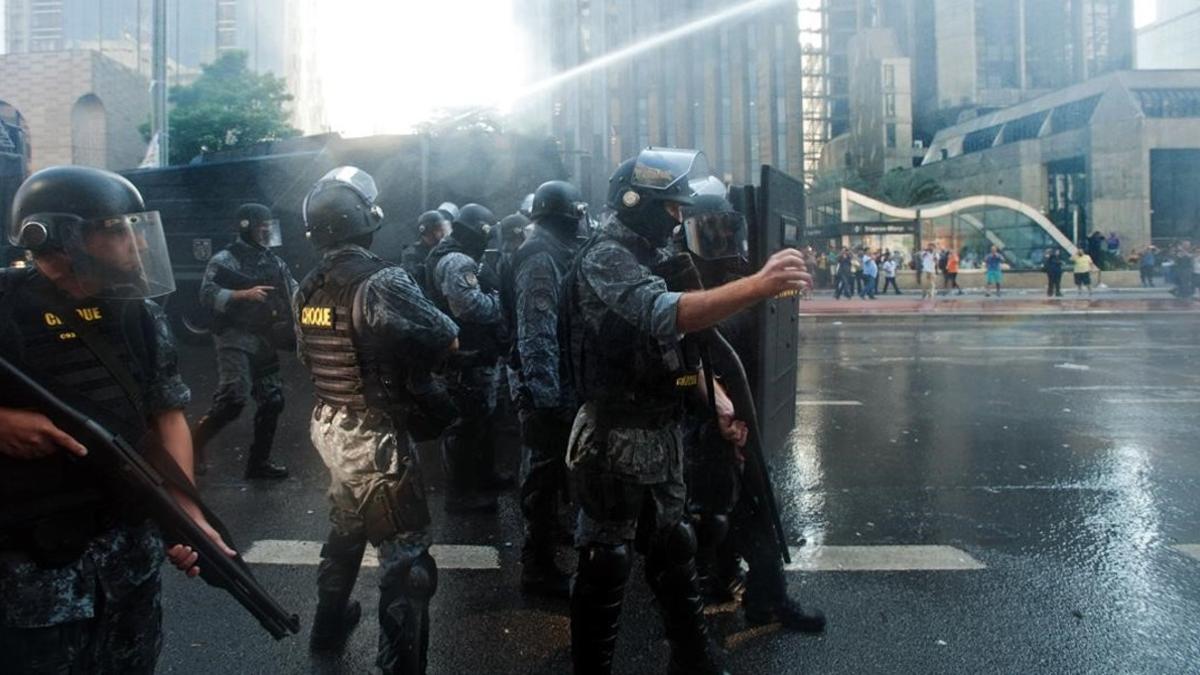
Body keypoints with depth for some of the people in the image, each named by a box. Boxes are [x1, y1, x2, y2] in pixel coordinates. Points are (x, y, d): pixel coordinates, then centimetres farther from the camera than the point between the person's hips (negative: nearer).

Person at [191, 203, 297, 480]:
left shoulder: (275, 262, 15)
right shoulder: (225, 260, -4)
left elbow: (295, 294, 12)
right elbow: (207, 294, -15)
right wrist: (245, 294, -24)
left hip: (266, 342, 7)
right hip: (236, 339, -7)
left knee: (272, 400, 6)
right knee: (233, 397, -20)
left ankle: (258, 461, 16)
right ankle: (195, 443, 2)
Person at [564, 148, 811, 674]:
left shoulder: (650, 258, 14)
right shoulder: (605, 259, -16)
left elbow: (678, 344, 17)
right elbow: (666, 315, -35)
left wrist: (719, 403, 5)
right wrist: (757, 286, -43)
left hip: (661, 435, 9)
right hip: (615, 439, -9)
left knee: (673, 550, 19)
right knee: (605, 565, 2)